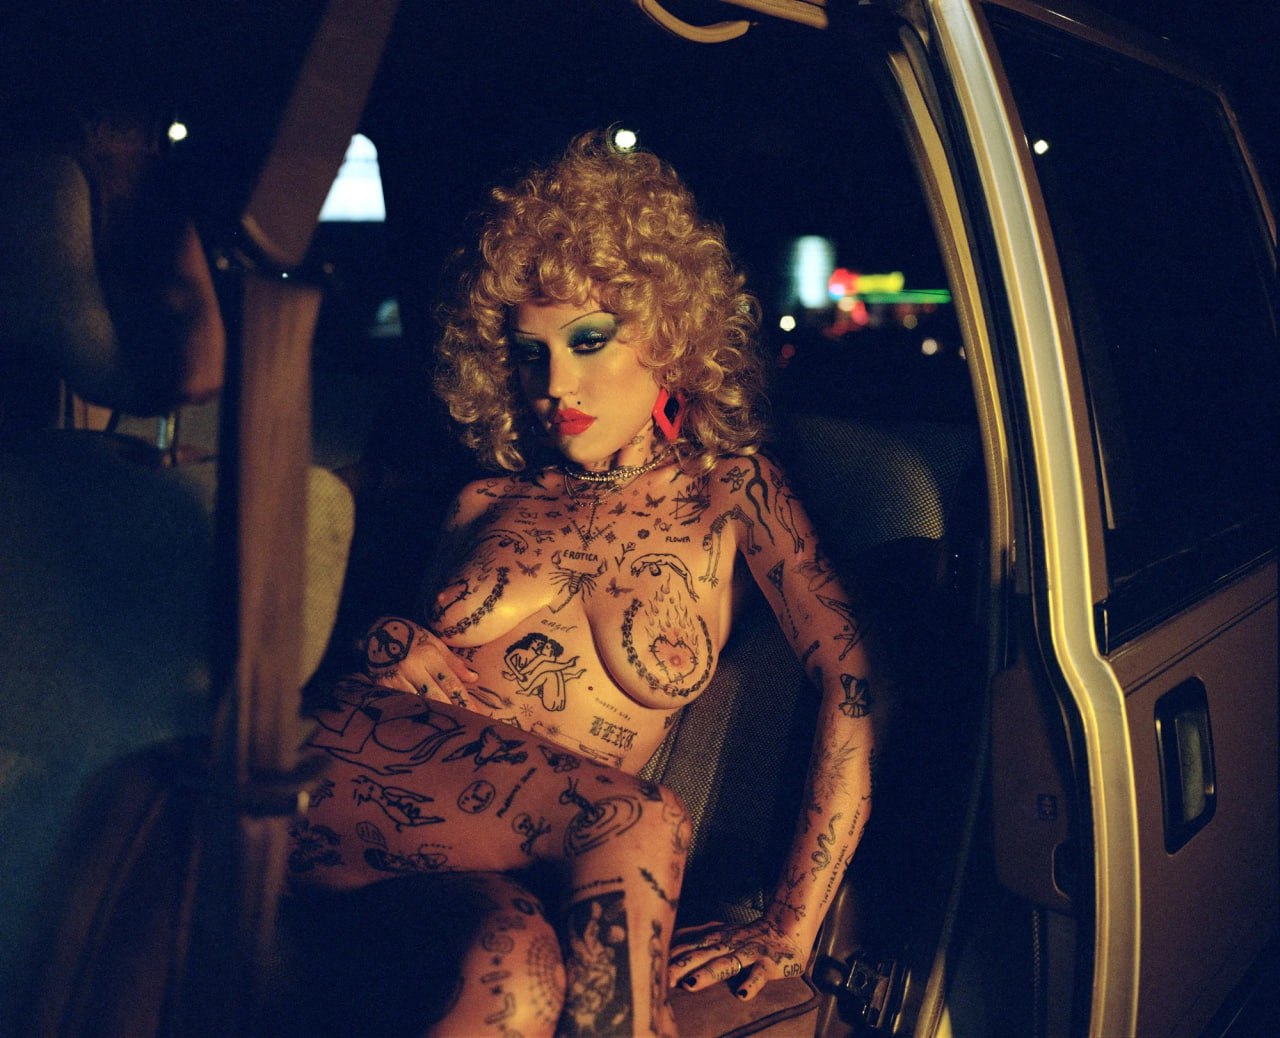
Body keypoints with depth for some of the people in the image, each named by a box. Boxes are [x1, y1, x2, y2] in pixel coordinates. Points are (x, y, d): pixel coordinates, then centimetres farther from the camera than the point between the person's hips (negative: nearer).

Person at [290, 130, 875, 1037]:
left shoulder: (730, 493, 10)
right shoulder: (485, 502, 18)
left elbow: (855, 686, -1)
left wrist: (791, 928, -8)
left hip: (536, 874, -1)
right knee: (643, 826, -28)